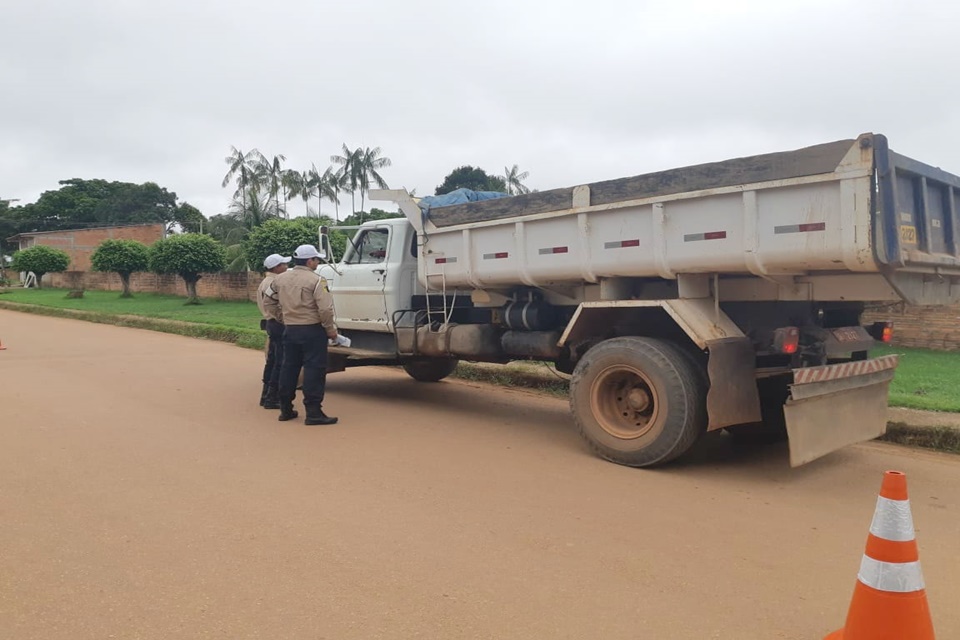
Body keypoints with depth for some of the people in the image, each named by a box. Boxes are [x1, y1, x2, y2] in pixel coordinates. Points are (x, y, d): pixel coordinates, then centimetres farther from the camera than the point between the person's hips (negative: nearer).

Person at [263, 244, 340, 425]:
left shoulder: (280, 279, 7)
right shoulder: (316, 281, -13)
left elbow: (268, 303, 16)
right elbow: (325, 309, -19)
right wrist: (330, 329, -6)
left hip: (290, 329, 6)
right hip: (312, 330, -6)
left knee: (289, 368, 15)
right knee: (314, 369, -3)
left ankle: (286, 409, 23)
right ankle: (313, 412, -4)